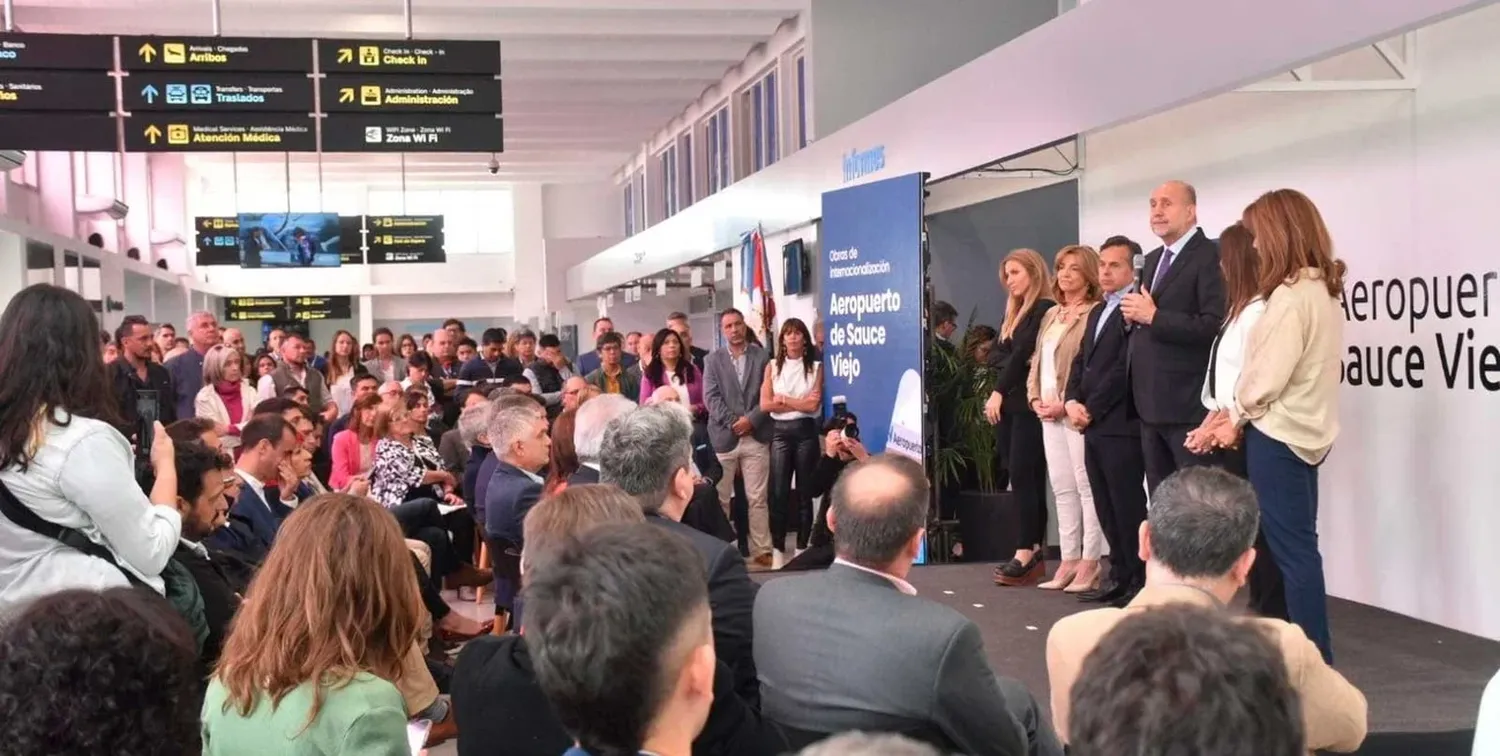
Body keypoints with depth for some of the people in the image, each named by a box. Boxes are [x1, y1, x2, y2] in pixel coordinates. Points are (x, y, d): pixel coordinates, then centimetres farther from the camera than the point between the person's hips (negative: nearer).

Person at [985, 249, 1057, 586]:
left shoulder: (1044, 309, -7)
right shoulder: (1013, 313, 21)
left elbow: (1023, 353, -13)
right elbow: (996, 355, 15)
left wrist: (999, 392, -11)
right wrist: (998, 394, -3)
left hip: (1028, 405, -8)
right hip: (1007, 404, 8)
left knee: (1023, 476, -12)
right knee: (1024, 478, 5)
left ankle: (1026, 555, -13)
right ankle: (1034, 551, 6)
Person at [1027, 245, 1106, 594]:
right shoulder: (1051, 315, 18)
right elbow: (1037, 362, 20)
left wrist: (1068, 404, -17)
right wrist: (1036, 399, 5)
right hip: (1050, 414, 8)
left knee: (1087, 487, -5)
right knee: (1062, 489, 9)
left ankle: (1089, 566, -2)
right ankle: (1069, 562, 14)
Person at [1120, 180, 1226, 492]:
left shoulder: (1211, 256, -10)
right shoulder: (1152, 260, 18)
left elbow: (1214, 327, -21)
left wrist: (1154, 317, -18)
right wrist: (1133, 315, 1)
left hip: (1191, 406, -9)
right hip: (1151, 404, 9)